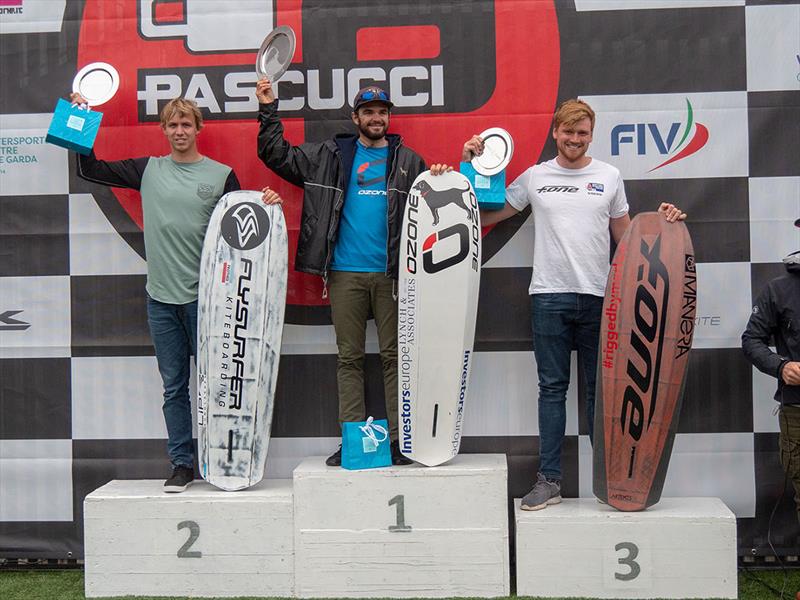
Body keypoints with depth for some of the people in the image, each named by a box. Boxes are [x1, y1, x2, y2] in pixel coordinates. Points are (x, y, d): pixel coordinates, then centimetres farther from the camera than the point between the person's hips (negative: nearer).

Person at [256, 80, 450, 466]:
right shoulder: (330, 155, 11)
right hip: (345, 274, 1)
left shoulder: (408, 160, 12)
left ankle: (398, 438, 8)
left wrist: (442, 178, -5)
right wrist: (268, 110, 6)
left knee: (394, 356, 2)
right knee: (349, 358, 3)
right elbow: (278, 156, 13)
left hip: (391, 273, 0)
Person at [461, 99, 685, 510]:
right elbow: (483, 217, 12)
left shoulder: (609, 177, 10)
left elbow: (624, 236, 16)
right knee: (552, 388, 3)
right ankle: (549, 480, 8)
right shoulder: (535, 177, 8)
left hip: (598, 296, 1)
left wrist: (660, 222, 0)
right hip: (549, 296, 0)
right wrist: (471, 167, 4)